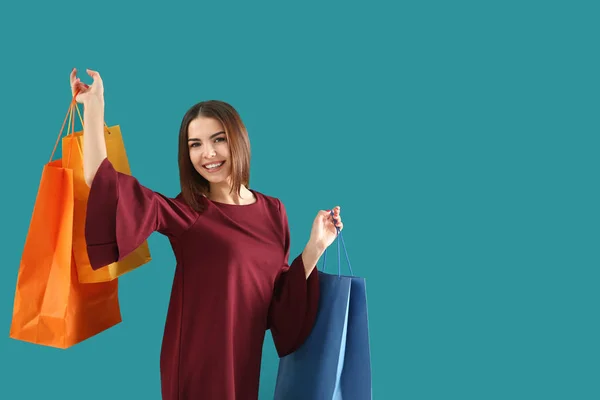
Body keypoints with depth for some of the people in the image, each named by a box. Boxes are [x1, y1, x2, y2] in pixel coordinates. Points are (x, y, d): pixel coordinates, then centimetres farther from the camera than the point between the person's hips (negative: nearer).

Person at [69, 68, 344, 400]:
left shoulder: (273, 211, 1)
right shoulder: (184, 212, -10)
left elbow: (282, 296, 4)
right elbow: (102, 183, -22)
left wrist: (315, 246, -7)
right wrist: (93, 104, -20)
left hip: (247, 359, 4)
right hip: (196, 362, -3)